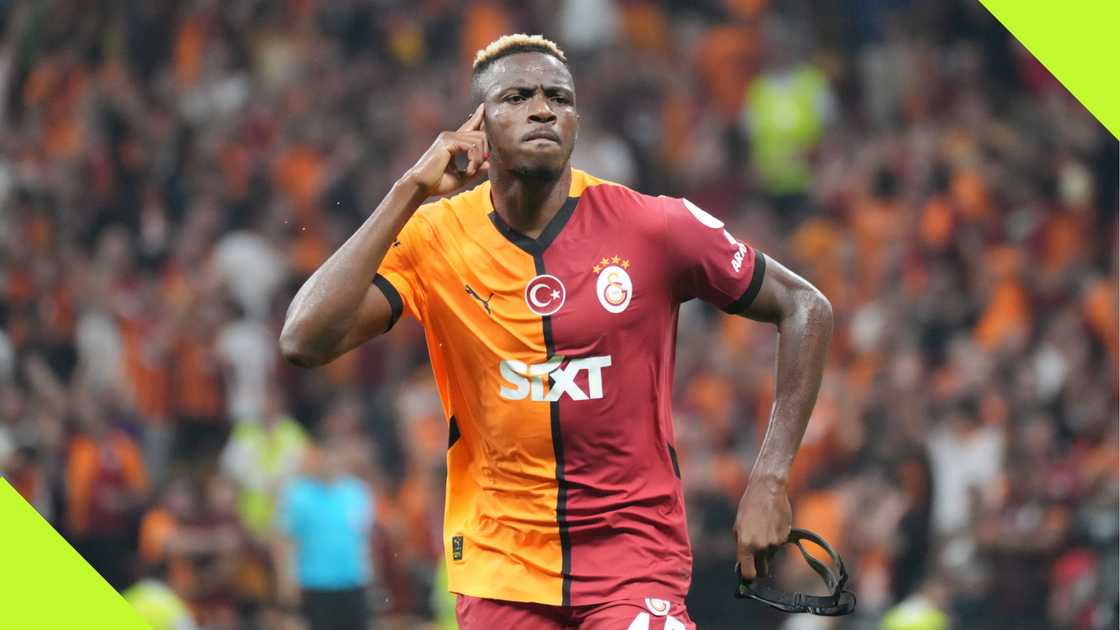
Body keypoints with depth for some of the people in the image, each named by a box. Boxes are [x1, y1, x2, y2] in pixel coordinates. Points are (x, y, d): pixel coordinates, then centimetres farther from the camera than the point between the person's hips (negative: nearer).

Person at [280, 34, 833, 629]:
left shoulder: (653, 227, -8)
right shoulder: (432, 238, -5)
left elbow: (806, 308, 2)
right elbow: (305, 342, -18)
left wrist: (769, 480, -6)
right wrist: (408, 194, -19)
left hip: (636, 561, -2)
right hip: (498, 571, 2)